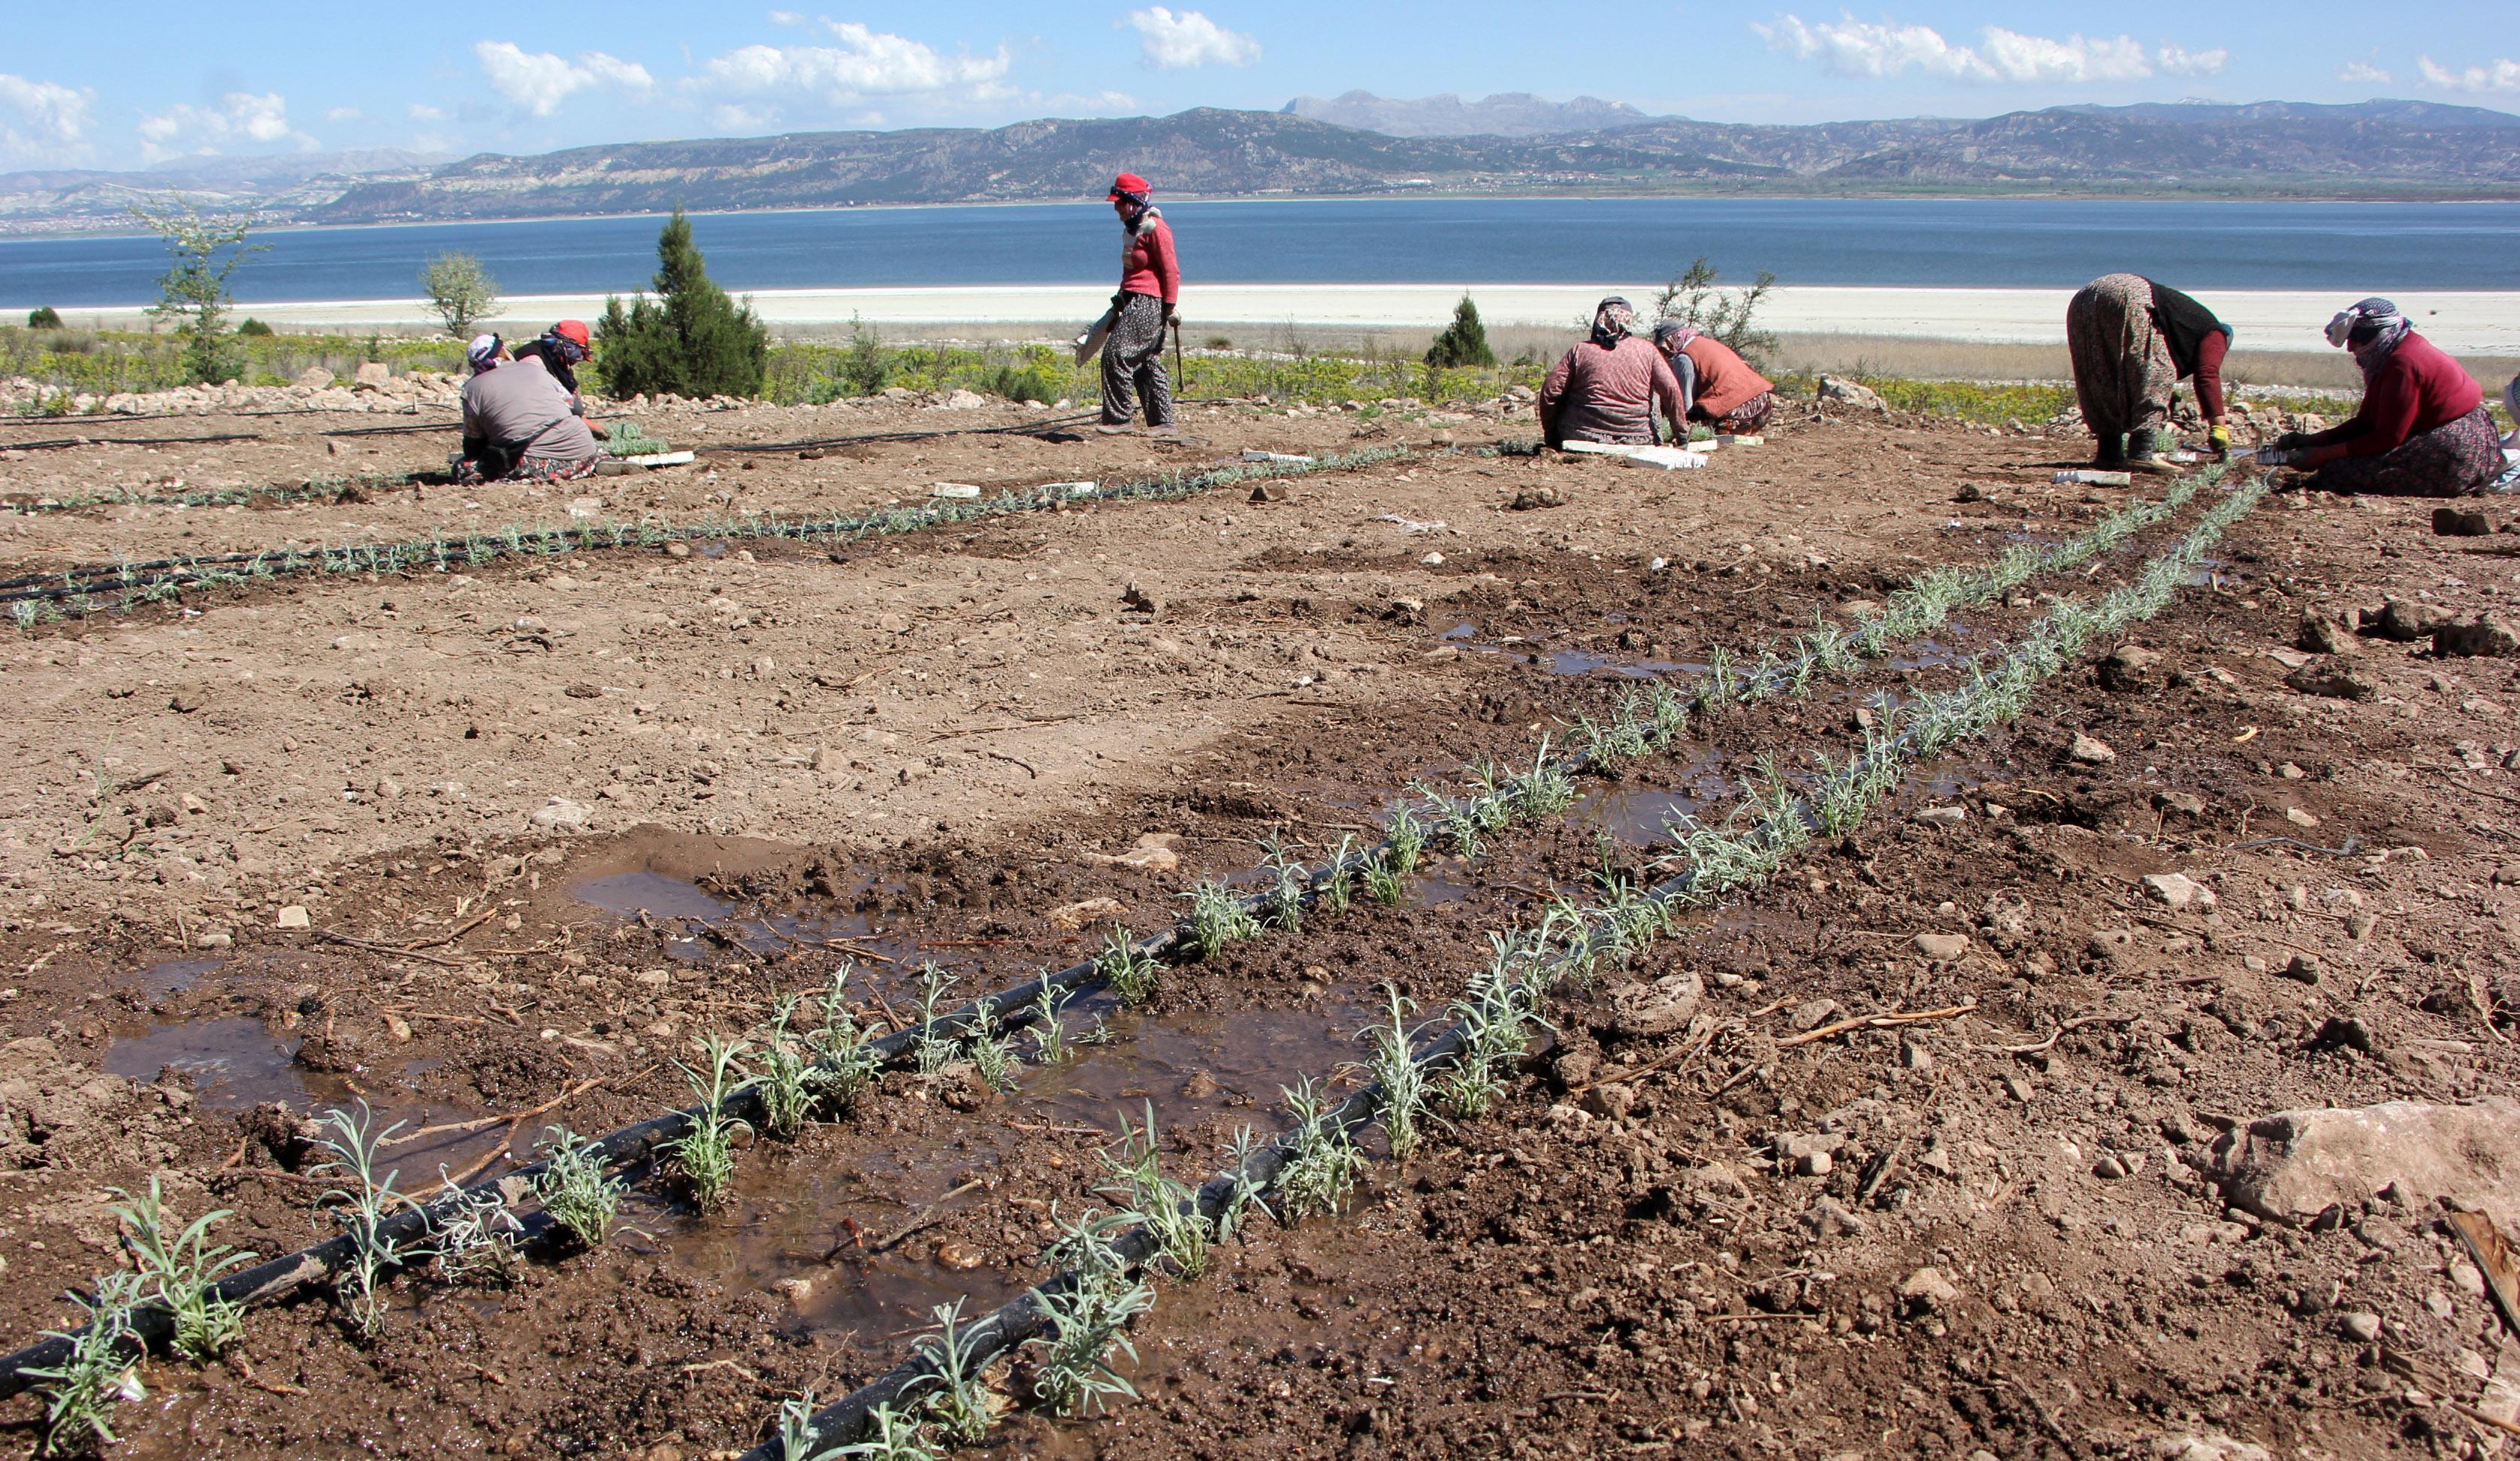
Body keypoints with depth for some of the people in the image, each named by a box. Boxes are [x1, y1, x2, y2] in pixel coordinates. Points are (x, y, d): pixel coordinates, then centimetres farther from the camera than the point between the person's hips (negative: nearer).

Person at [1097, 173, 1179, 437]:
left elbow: (1171, 269, -15)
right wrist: (1120, 302, 31)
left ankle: (1118, 418, -12)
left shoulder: (1155, 228, -12)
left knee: (1117, 354, -15)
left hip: (1149, 303, -10)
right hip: (1134, 301, 10)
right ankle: (1162, 422, 13)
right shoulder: (1131, 227, 18)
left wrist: (1170, 306, -17)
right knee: (1147, 362, 10)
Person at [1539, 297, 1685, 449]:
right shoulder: (1647, 351, 5)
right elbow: (1671, 390, -1)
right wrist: (1681, 432, 7)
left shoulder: (1580, 350, 4)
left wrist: (1550, 432, 13)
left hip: (1583, 436, 0)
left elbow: (1550, 391, 1)